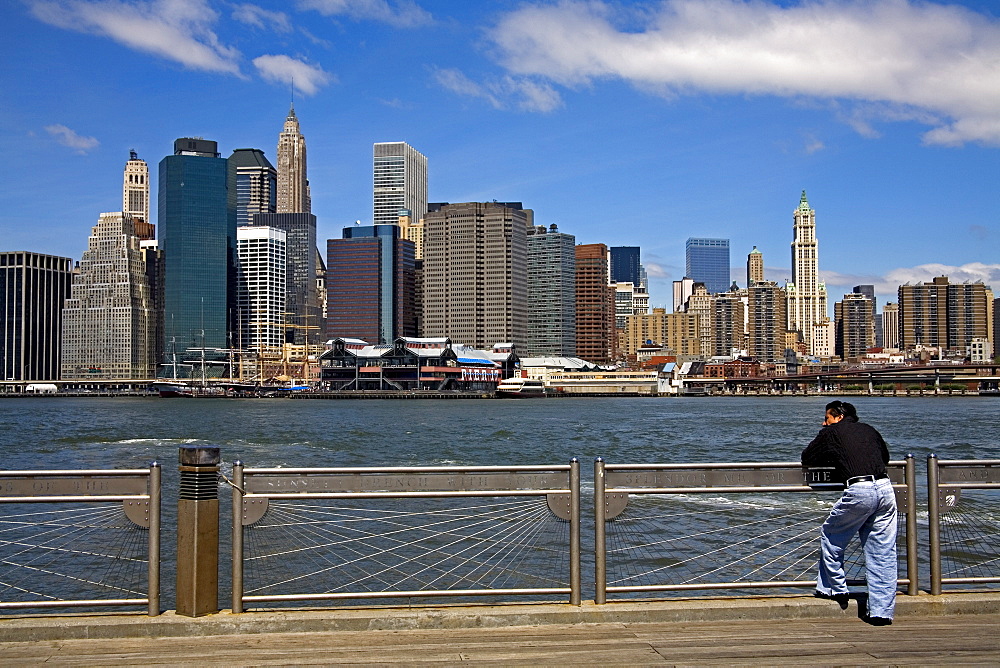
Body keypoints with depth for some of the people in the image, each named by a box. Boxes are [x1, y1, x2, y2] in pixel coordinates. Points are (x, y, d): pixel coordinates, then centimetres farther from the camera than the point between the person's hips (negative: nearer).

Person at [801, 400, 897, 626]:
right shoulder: (869, 430, 24)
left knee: (830, 537, 18)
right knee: (883, 554, 8)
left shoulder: (831, 433, 12)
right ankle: (882, 611, 9)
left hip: (858, 491, -5)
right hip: (885, 489, 5)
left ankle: (835, 589, 26)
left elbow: (806, 459, 21)